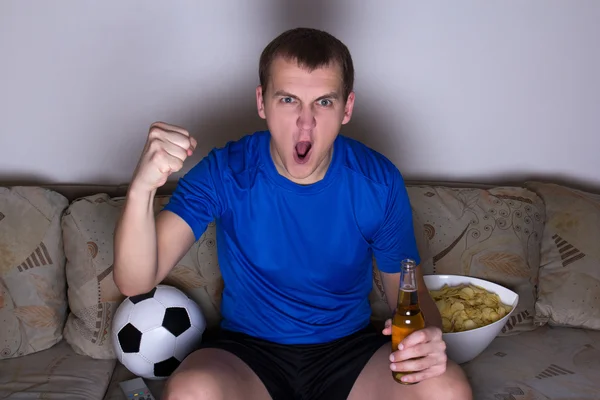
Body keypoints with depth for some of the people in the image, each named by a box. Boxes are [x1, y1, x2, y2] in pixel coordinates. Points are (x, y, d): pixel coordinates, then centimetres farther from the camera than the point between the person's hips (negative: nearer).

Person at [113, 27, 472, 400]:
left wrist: (427, 337, -24)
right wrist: (141, 189, -43)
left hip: (349, 347, 2)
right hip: (249, 351, -1)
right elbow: (135, 282, -23)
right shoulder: (225, 173, -15)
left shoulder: (379, 181, -11)